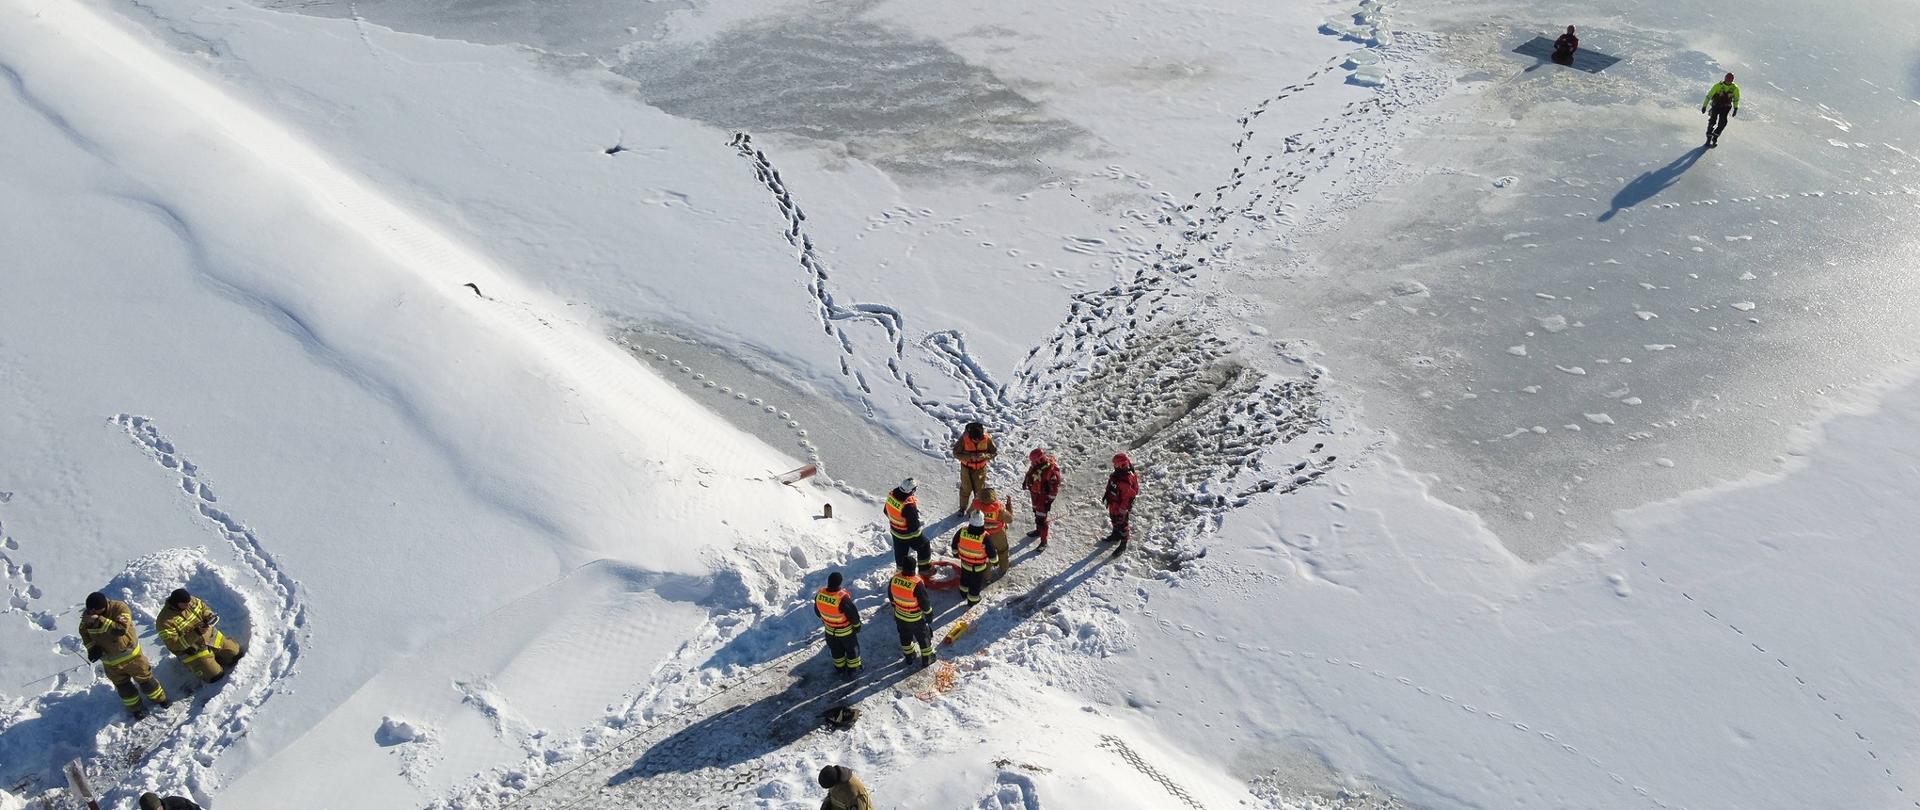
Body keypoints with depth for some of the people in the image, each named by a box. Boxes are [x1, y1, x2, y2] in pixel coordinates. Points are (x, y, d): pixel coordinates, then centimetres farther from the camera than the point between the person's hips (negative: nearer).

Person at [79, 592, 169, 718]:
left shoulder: (120, 608, -25)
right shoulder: (87, 615, -11)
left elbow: (121, 628, -38)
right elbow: (84, 632, 7)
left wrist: (98, 621, -43)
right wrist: (92, 647, -9)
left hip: (130, 654, -4)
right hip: (110, 661, 4)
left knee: (145, 678, 12)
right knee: (123, 686, 17)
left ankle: (160, 699, 32)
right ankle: (135, 708, 36)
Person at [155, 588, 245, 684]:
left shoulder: (191, 600, -11)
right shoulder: (165, 621, -25)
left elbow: (204, 608, 9)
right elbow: (174, 645, -24)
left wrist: (209, 616, -15)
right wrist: (196, 633, -33)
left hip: (209, 636, 6)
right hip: (191, 650, -6)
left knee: (236, 652, 5)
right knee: (215, 676, -10)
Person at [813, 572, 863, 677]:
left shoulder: (819, 595, -21)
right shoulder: (842, 598, -38)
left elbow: (817, 611, -2)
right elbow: (853, 613, -24)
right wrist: (857, 624, -4)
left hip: (830, 630, 5)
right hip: (846, 631, -4)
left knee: (836, 650, 28)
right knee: (851, 649, 22)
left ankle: (840, 669, 46)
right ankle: (853, 669, 40)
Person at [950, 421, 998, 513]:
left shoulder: (987, 439, -23)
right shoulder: (964, 439, -26)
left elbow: (995, 452, -11)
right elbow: (956, 453, -19)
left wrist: (985, 456, -31)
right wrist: (970, 457, -32)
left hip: (981, 468, 1)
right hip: (967, 468, 0)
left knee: (979, 489, 12)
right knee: (966, 489, 17)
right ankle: (963, 508, 40)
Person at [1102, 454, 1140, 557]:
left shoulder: (1126, 481, -36)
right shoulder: (1116, 475, -8)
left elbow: (1127, 498, -29)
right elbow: (1110, 487, 10)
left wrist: (1122, 510, -22)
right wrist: (1106, 496, 19)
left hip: (1121, 508, -8)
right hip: (1113, 505, 8)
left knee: (1122, 525, 10)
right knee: (1114, 521, 29)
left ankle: (1123, 545, 27)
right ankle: (1116, 535, 53)